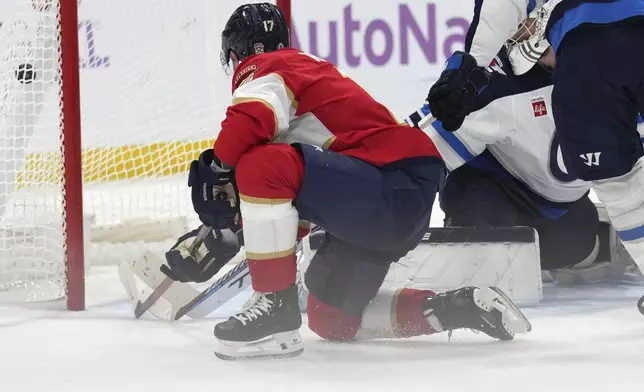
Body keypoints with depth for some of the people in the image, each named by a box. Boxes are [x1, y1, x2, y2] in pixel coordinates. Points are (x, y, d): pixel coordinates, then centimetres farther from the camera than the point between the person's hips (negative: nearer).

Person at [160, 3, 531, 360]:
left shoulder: (262, 70, 2)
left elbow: (249, 120, -24)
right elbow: (300, 196, 30)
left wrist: (215, 174, -5)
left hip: (395, 186, -10)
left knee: (260, 165, -24)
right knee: (331, 318, 20)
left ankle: (277, 310, -17)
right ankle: (464, 307, 17)